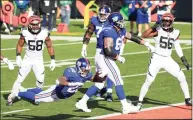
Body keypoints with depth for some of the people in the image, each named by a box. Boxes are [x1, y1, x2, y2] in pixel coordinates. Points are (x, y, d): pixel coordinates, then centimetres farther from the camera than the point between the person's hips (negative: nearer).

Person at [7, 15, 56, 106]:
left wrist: (53, 60, -1)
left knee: (40, 80, -12)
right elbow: (20, 45, 3)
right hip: (27, 60, -1)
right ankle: (11, 97, 1)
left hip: (38, 61, 1)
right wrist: (18, 57, -8)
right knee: (20, 79, -6)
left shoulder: (44, 33, -10)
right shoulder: (25, 33, -12)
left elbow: (49, 47, 2)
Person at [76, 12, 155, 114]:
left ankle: (82, 102, 19)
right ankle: (125, 107, -5)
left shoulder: (120, 31, 9)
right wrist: (118, 57, -14)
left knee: (99, 84, 15)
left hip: (107, 59, 10)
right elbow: (108, 50, -26)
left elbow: (131, 37, 20)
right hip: (104, 59, -10)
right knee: (118, 82, -7)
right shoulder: (109, 32, -20)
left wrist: (145, 43, 18)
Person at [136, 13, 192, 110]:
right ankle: (140, 102, 5)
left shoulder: (175, 33, 3)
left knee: (182, 78, 1)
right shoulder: (158, 30, -10)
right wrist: (153, 27, -29)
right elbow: (144, 35, -21)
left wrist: (183, 59, 10)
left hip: (168, 60, 4)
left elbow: (177, 47, 13)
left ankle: (187, 100, 16)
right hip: (157, 58, -4)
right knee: (149, 81, -8)